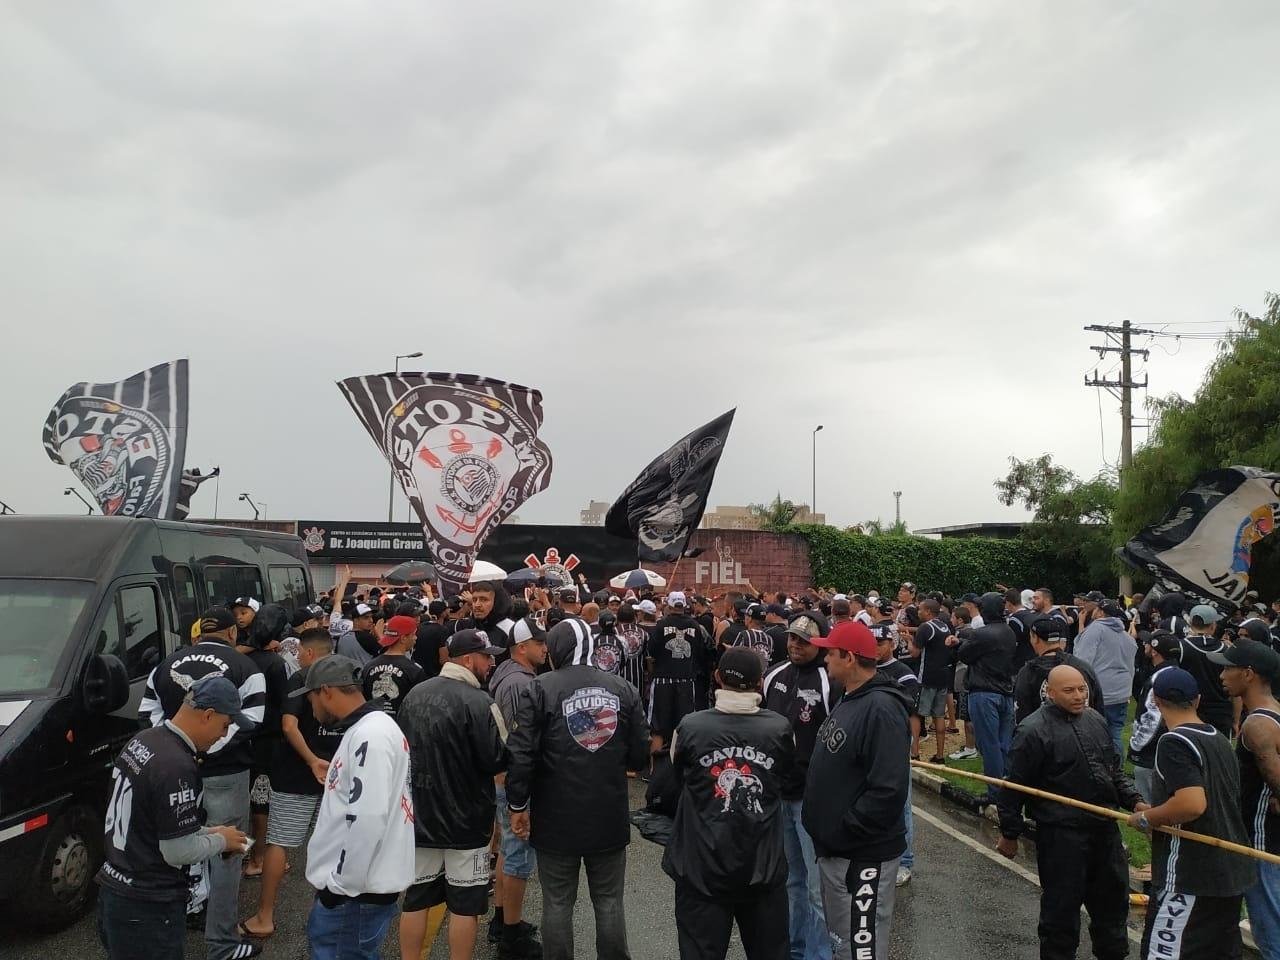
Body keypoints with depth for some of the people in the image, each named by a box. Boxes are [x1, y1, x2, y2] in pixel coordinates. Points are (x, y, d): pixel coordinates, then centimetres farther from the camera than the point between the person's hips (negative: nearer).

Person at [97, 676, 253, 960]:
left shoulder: (143, 741, 2)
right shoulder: (177, 766, -27)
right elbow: (179, 852, -22)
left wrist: (206, 832, 10)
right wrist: (222, 840, -4)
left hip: (113, 889, 9)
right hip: (146, 905, -9)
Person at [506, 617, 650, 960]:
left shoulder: (541, 689, -9)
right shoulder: (623, 688, 0)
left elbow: (521, 754, -14)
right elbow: (640, 757, 1)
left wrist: (518, 805, -1)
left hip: (557, 818, -2)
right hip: (610, 816, 2)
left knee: (558, 904, 11)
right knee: (610, 903, 14)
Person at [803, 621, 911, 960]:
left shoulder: (881, 709, -22)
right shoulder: (849, 700, 8)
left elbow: (888, 790, -29)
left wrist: (844, 829, -21)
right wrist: (829, 833, 11)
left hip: (863, 855, -10)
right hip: (836, 849, 10)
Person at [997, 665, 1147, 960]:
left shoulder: (1096, 720, 7)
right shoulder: (1034, 731, -16)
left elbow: (1115, 770, 19)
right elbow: (1014, 787, -12)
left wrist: (1134, 801, 4)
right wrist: (1009, 834, -8)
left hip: (1104, 827, 7)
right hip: (1061, 834, -7)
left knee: (1113, 898, 21)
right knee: (1061, 907, 4)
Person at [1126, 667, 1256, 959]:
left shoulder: (1174, 742, -17)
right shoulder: (1220, 739, 10)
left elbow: (1192, 804, -28)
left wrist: (1146, 819, -13)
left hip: (1191, 879, -9)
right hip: (1233, 872, 9)